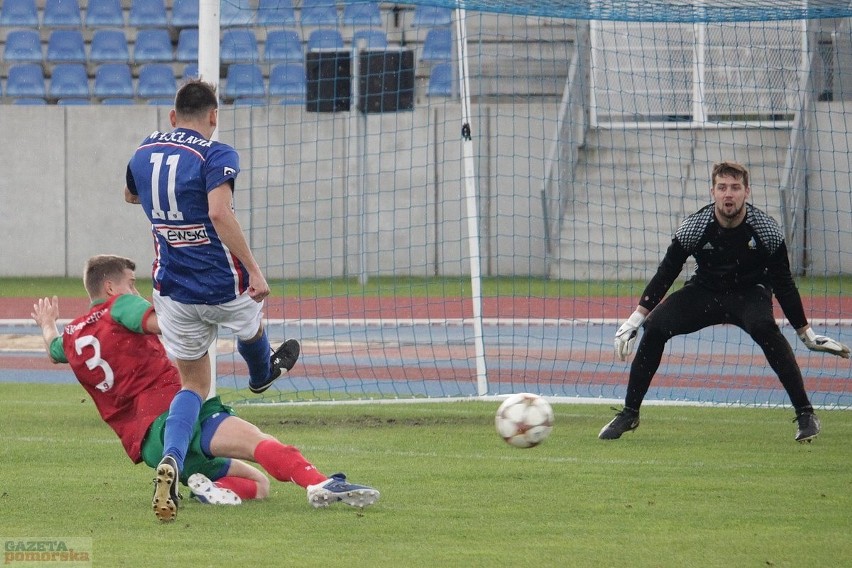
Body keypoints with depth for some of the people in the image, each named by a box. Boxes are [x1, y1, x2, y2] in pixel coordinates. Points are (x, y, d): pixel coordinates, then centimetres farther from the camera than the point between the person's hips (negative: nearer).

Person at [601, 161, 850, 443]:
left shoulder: (766, 230, -20)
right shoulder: (695, 227, -19)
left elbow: (783, 283, -9)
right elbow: (666, 272, -8)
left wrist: (807, 334, -8)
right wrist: (634, 320, -12)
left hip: (750, 293, -2)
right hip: (705, 291, 2)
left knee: (764, 327, -35)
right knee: (655, 326, -18)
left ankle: (805, 413, -29)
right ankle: (629, 413, -1)